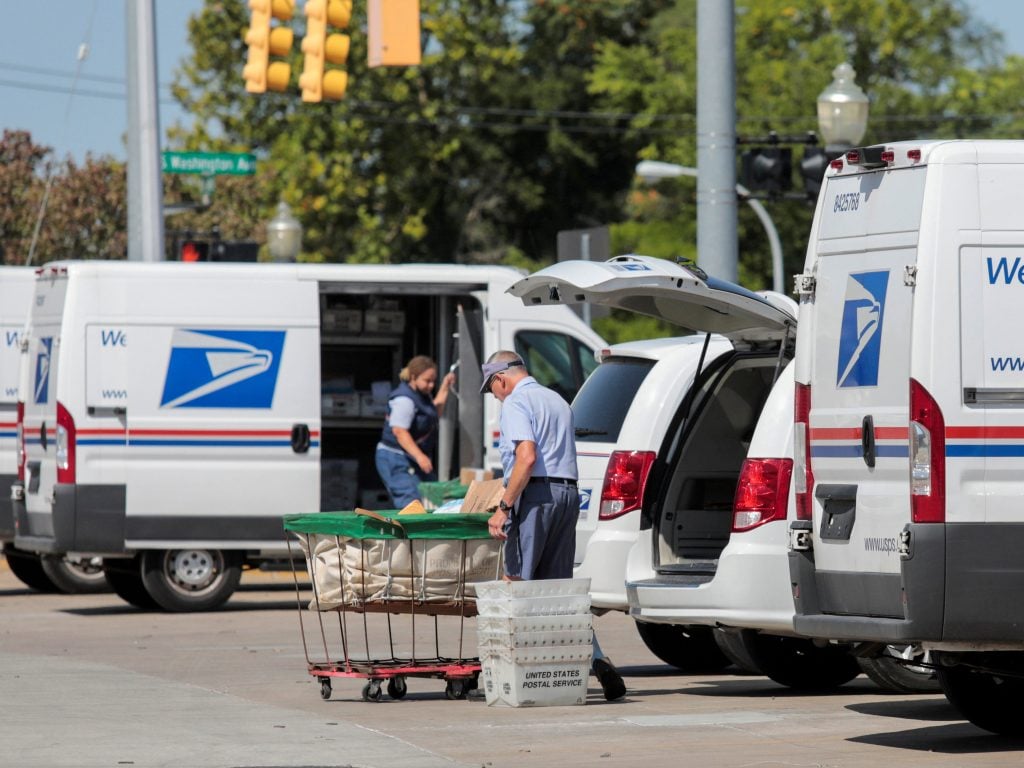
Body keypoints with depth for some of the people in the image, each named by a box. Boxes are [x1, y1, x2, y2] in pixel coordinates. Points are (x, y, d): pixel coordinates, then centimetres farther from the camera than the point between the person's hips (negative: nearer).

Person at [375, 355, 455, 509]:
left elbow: (434, 414, 31)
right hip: (397, 460, -10)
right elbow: (399, 431, -27)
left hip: (411, 460, 10)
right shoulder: (404, 399, -20)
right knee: (412, 504, -20)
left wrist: (444, 389, 21)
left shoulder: (421, 395, 14)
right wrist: (419, 456, -34)